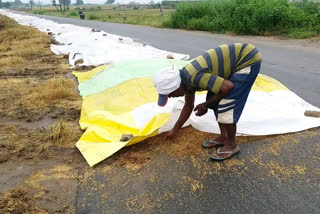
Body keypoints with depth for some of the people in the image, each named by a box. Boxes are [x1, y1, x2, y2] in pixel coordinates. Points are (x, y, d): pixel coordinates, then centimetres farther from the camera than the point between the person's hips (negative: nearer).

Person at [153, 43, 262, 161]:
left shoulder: (194, 77, -29)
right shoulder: (186, 79, 1)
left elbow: (228, 87, -28)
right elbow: (188, 106, 16)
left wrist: (205, 105, -14)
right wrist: (174, 130, 24)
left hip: (249, 59, -9)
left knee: (225, 104, -12)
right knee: (215, 100, 9)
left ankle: (231, 145, 6)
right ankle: (223, 136, 20)